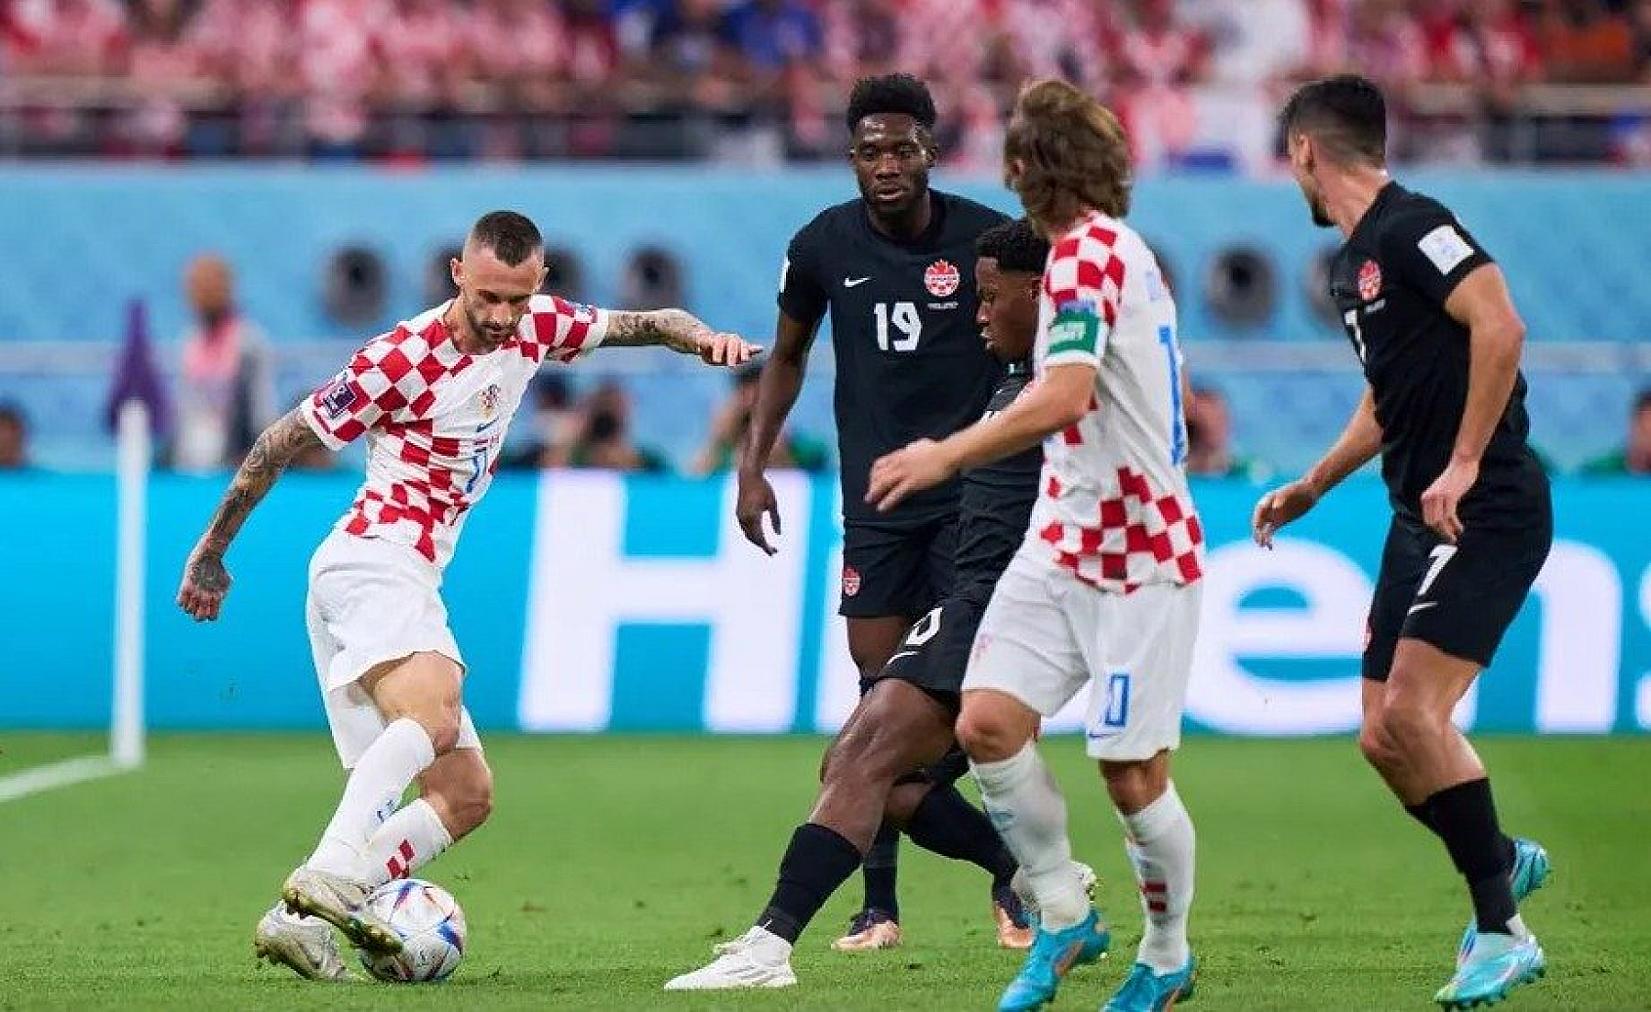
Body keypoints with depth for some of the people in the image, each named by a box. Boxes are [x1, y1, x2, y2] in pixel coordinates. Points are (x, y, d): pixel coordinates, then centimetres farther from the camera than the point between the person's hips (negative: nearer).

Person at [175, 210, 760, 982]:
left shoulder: (536, 329, 7)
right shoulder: (403, 359, -13)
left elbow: (639, 325, 20)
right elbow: (282, 442, -4)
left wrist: (703, 337, -4)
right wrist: (210, 551, 4)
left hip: (411, 586, 9)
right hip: (370, 564, -9)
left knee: (466, 797, 5)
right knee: (434, 715, -35)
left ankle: (303, 918, -9)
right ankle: (327, 878, -50)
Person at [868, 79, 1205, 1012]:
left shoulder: (1086, 253, -16)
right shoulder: (1126, 251, 13)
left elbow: (1063, 397, -30)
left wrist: (948, 455, -31)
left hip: (1140, 558, -9)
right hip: (1064, 542, 9)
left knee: (1133, 774, -2)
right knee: (987, 722, -7)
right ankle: (1065, 918, 5)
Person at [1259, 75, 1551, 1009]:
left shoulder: (1411, 229, -12)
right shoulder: (1354, 263, 18)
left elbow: (1500, 325, -25)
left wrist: (1463, 465, -24)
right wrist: (1310, 490, 32)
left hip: (1487, 509, -9)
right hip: (1423, 518, 9)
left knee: (1412, 711, -19)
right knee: (1384, 738, 7)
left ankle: (1503, 931, -13)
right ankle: (1502, 860, 30)